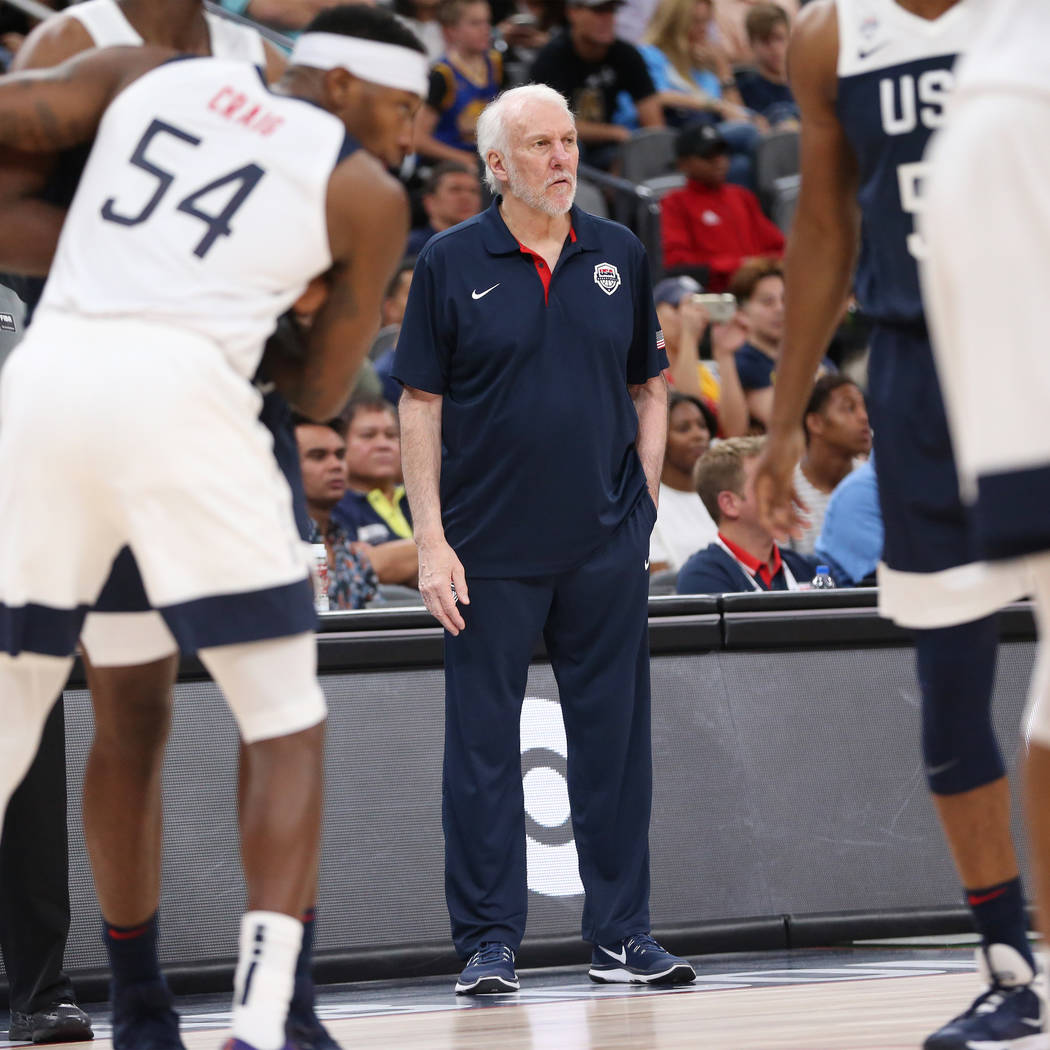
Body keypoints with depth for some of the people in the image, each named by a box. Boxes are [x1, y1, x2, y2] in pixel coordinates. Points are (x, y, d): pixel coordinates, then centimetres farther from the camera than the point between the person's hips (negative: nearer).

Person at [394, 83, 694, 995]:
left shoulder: (619, 255, 7)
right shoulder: (453, 264, -2)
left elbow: (649, 387, 14)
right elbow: (420, 405, -2)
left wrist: (645, 504, 5)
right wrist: (431, 538, -7)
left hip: (607, 545, 2)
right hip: (489, 548, -2)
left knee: (615, 740, 5)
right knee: (482, 747, 1)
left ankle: (622, 934, 13)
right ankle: (489, 942, 8)